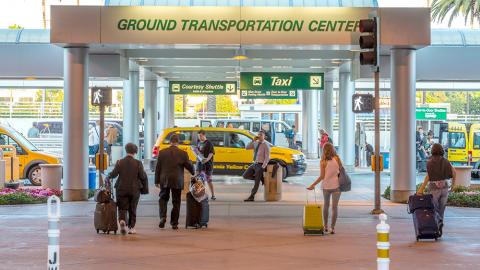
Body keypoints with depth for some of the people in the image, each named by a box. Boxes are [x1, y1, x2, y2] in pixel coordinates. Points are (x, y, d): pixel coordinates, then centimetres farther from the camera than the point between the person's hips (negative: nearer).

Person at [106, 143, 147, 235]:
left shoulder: (119, 162, -4)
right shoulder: (138, 163, -6)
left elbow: (114, 174, -8)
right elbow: (143, 176, -7)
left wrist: (107, 178, 10)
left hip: (122, 189, 0)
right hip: (134, 189, 0)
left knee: (122, 208, 5)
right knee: (132, 209, 12)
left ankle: (122, 221, -23)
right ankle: (131, 227, 13)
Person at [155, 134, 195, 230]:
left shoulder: (162, 152, -2)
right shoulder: (183, 153, -6)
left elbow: (158, 168, 1)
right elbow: (189, 166, 0)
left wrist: (157, 181, 9)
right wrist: (193, 173, 22)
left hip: (164, 180, 1)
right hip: (177, 181, -1)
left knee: (163, 199, 15)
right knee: (176, 202, 9)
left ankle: (163, 217, -7)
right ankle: (174, 223, 10)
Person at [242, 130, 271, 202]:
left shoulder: (266, 144, -10)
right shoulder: (256, 143, 9)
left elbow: (267, 157, -14)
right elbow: (247, 147, -1)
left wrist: (263, 167, -20)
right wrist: (253, 140, -10)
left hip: (260, 165, -7)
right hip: (254, 164, 7)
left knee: (256, 181, -6)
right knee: (245, 176, 3)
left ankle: (251, 197, -2)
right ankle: (260, 178, 14)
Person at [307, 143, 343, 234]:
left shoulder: (323, 162, -6)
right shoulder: (337, 159, -4)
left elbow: (322, 176, -8)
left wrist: (313, 185, -3)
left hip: (326, 186, 1)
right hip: (336, 185, -1)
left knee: (326, 206, 18)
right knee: (334, 207, 1)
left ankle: (326, 226, 23)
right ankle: (332, 228, -3)